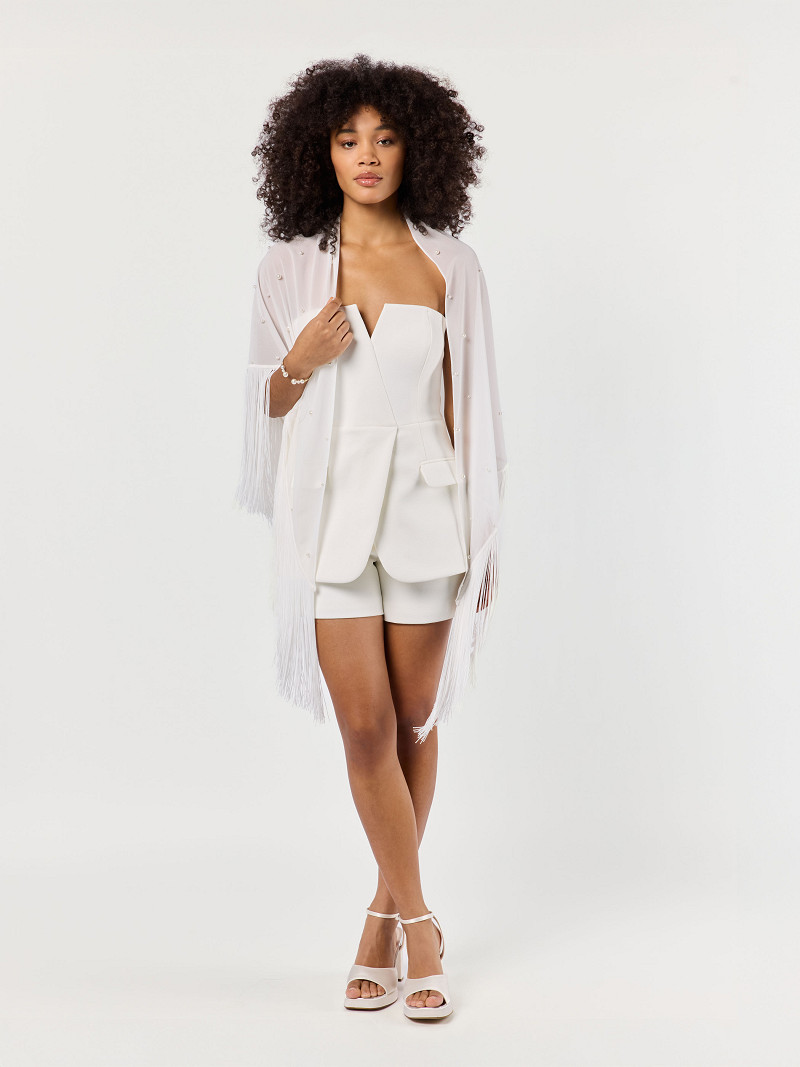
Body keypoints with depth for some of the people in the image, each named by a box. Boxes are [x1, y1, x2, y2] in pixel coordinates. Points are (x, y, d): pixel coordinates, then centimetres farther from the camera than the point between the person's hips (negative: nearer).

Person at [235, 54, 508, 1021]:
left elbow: (468, 407, 6)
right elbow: (266, 409, 7)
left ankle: (385, 916, 26)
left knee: (414, 721, 8)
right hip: (331, 514, 0)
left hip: (425, 512, 1)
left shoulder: (449, 267, 4)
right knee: (366, 726, -5)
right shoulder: (288, 268, 3)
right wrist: (302, 361, -15)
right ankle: (417, 925, 12)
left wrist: (482, 536, 5)